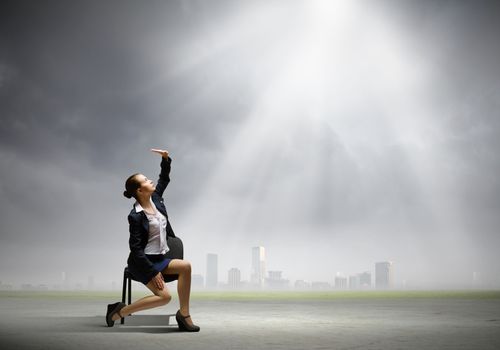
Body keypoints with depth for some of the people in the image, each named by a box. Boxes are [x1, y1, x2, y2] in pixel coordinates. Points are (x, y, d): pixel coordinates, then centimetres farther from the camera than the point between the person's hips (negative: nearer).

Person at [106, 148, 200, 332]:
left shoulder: (155, 198, 2)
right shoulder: (136, 216, -19)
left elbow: (164, 178, 18)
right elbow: (135, 249, -19)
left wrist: (165, 158, 0)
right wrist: (153, 272, -20)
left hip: (159, 258, 8)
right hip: (143, 262, -8)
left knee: (186, 266, -14)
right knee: (164, 296, -21)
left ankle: (184, 314, -8)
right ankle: (119, 312, -5)